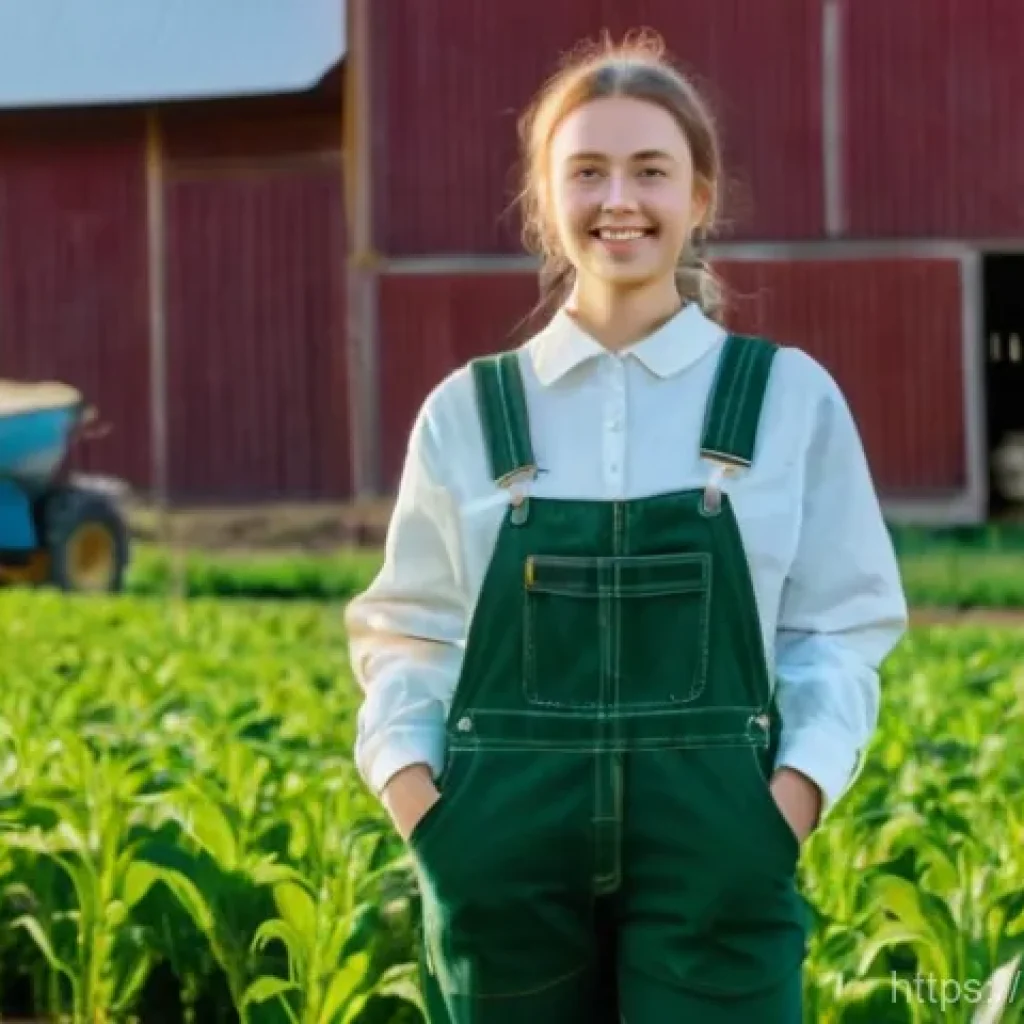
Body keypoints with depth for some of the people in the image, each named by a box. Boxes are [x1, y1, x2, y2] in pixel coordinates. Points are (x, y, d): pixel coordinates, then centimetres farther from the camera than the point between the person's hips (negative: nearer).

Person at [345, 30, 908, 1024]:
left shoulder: (787, 398, 6)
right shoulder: (467, 413, 9)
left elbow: (838, 632, 6)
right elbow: (412, 638, 11)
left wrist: (796, 789, -11)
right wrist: (410, 784, -8)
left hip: (714, 842, -1)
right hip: (512, 850, 2)